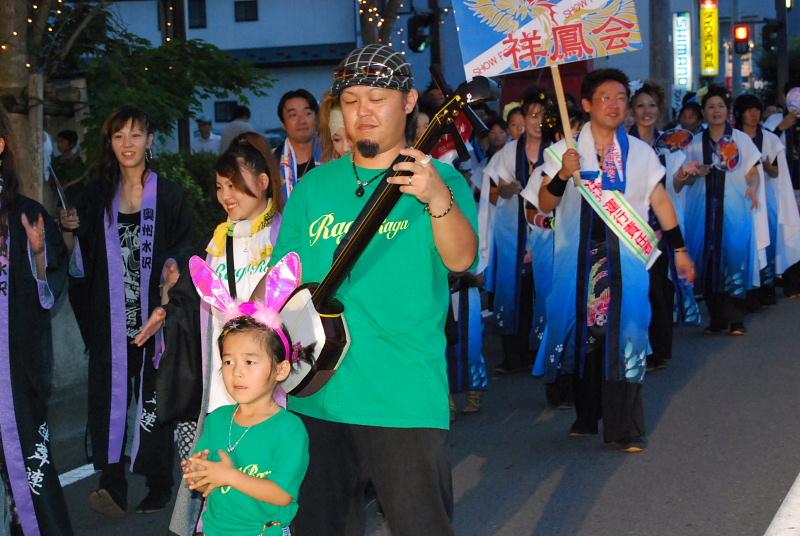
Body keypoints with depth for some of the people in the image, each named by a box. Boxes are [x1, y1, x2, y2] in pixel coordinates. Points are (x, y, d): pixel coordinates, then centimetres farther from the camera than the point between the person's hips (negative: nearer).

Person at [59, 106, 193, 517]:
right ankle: (112, 484, -15)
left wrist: (172, 265, -15)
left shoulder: (168, 195, 4)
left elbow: (184, 247, 5)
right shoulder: (96, 196, 12)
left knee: (154, 396, 1)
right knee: (108, 391, -10)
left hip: (153, 316, -2)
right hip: (111, 319, 2)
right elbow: (81, 259, 15)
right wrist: (69, 231, -3)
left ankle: (159, 483, 10)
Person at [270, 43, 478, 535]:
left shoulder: (440, 180, -2)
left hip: (407, 403, -4)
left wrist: (437, 198, -37)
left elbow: (461, 259, -19)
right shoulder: (315, 186, 9)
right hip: (316, 397, 4)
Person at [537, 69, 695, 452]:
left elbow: (660, 200, 11)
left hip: (626, 256, 0)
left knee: (624, 335, -5)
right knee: (583, 333, 8)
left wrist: (679, 249, 10)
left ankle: (625, 427, 0)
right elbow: (545, 204, -1)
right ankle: (587, 415, 25)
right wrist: (563, 175, -19)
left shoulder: (640, 152, 8)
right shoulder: (564, 151, 3)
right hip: (580, 255, 0)